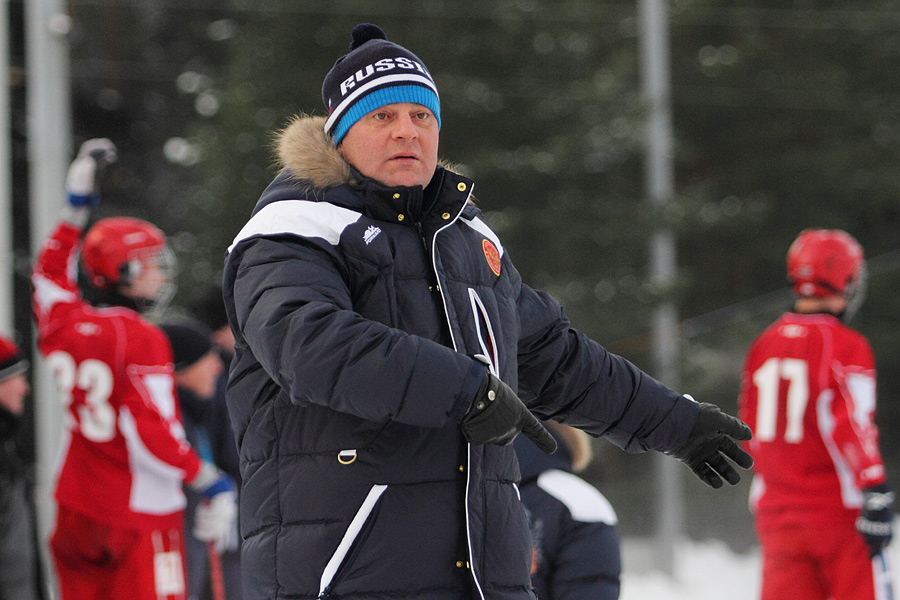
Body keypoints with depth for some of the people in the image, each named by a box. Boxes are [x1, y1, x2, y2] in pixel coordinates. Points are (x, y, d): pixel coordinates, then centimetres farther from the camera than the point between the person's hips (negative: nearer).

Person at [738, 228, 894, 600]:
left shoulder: (763, 346, 9)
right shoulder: (845, 346, -11)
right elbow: (851, 427, -19)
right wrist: (876, 496, -18)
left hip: (775, 512, 6)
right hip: (836, 512, -6)